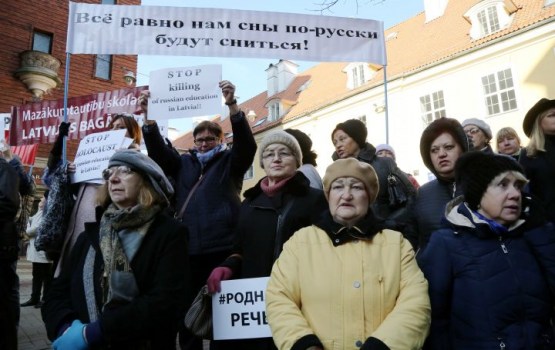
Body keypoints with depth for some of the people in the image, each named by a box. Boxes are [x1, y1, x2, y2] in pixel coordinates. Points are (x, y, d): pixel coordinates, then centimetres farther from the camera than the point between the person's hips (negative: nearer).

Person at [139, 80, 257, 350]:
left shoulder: (230, 162, 8)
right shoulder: (183, 163, 17)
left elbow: (246, 143, -9)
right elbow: (157, 151, 6)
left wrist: (232, 105, -23)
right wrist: (148, 116, -8)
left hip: (222, 249, -3)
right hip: (188, 250, 4)